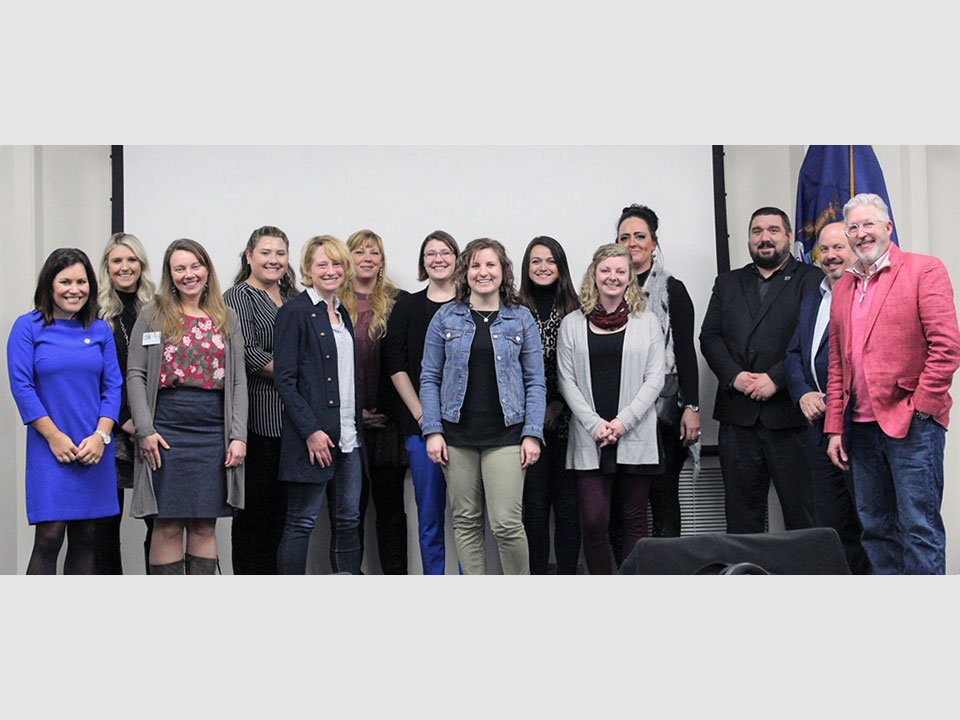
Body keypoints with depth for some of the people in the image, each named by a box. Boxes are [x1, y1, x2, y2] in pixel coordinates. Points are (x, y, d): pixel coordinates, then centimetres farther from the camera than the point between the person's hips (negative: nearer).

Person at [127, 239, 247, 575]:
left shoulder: (226, 319, 13)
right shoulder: (153, 315, 6)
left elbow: (238, 381, 9)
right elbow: (135, 375, 1)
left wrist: (238, 435, 0)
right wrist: (145, 430, -9)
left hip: (214, 432, 2)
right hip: (167, 429, -2)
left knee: (205, 525, 6)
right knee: (168, 524, -1)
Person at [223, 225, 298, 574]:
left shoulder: (292, 298, 19)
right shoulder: (238, 297, -3)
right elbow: (246, 352, -15)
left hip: (291, 419, 7)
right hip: (257, 418, -7)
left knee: (282, 506, 9)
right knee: (255, 504, -2)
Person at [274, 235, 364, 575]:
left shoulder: (342, 314, 17)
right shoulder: (295, 311, -7)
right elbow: (284, 379, -12)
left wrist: (357, 428, 13)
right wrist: (310, 430, -18)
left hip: (348, 436, 8)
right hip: (313, 437, -7)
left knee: (349, 519, 10)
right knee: (301, 521, -1)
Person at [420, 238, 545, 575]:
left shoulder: (521, 318, 5)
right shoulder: (445, 317, 6)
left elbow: (536, 382, 5)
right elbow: (429, 378, 7)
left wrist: (532, 434, -4)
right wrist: (432, 431, -2)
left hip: (505, 434, -2)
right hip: (457, 435, 2)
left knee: (506, 523, -9)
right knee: (465, 521, 7)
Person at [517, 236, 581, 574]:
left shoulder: (574, 312, 6)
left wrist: (558, 406, -6)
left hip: (566, 420, 0)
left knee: (567, 502, 2)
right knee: (535, 504, 2)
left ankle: (567, 575, 11)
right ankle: (537, 576, 10)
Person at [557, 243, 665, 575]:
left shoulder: (647, 322, 8)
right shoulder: (572, 324, 8)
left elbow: (655, 377, 2)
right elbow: (567, 381, 4)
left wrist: (623, 421, -10)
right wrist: (595, 424, -9)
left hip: (635, 437, 0)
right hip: (589, 439, 0)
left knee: (634, 520, 5)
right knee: (594, 520, -7)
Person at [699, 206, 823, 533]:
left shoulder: (811, 280, 5)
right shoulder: (728, 283, 18)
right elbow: (709, 337, 10)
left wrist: (775, 378, -15)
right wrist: (734, 376, -6)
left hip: (790, 412, -4)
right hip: (738, 415, 4)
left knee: (802, 512, 0)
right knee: (741, 513, 7)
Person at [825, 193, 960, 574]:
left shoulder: (924, 270, -2)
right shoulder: (843, 286, 17)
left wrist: (919, 408, -13)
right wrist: (835, 426, 10)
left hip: (912, 424, -6)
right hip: (861, 426, 6)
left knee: (918, 525, -5)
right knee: (874, 527, 9)